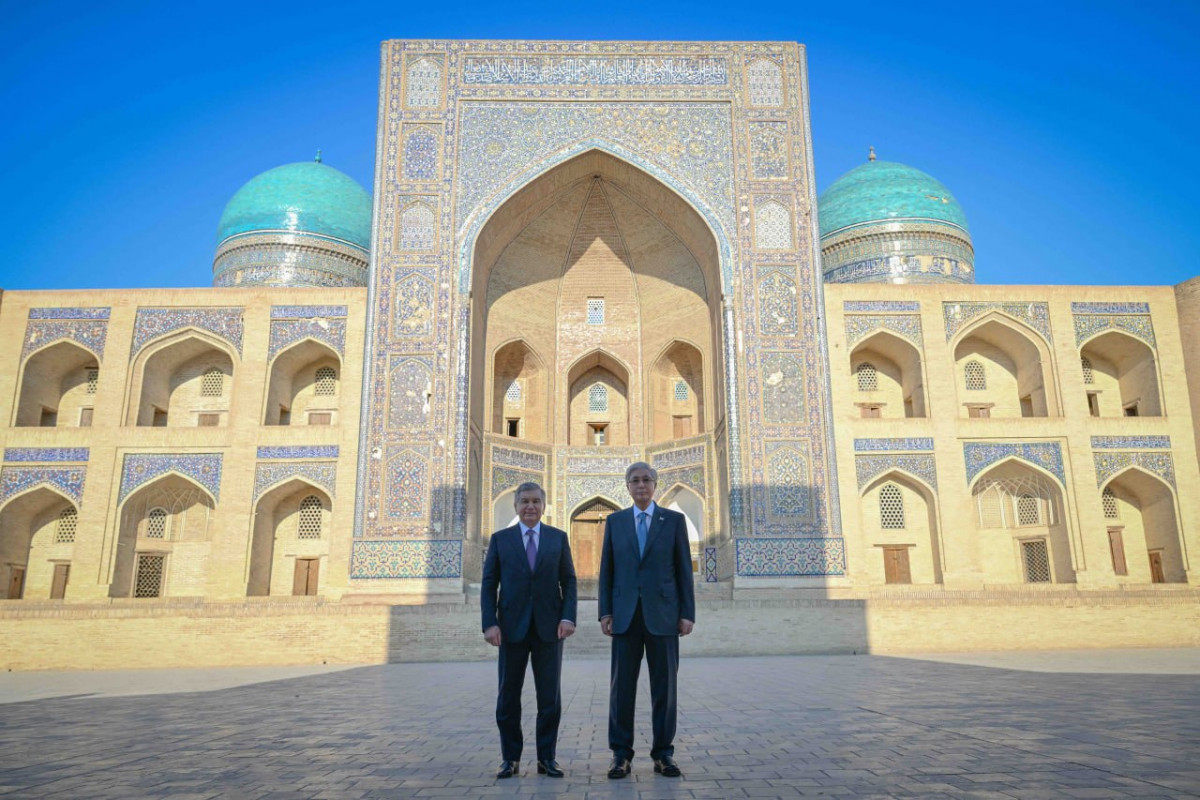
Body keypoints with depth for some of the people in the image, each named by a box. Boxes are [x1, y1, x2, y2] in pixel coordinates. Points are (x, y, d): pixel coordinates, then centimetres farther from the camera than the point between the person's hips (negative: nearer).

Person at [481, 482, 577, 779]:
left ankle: (547, 758, 16)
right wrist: (489, 623, -8)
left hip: (549, 627, 0)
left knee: (550, 696, 4)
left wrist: (568, 617, -8)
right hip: (512, 626, 0)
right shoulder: (500, 539, 6)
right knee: (508, 695, 6)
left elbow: (568, 580, 5)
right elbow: (489, 584, 3)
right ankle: (510, 758, 18)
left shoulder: (558, 538, 7)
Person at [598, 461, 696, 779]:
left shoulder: (674, 520, 5)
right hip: (625, 615, 1)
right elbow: (607, 570, 8)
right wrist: (605, 612, 0)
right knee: (622, 685, 2)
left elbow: (684, 570, 3)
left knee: (664, 685, 4)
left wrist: (687, 613, -3)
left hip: (663, 615, -1)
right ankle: (621, 754, 12)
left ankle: (663, 753, 15)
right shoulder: (615, 521, 9)